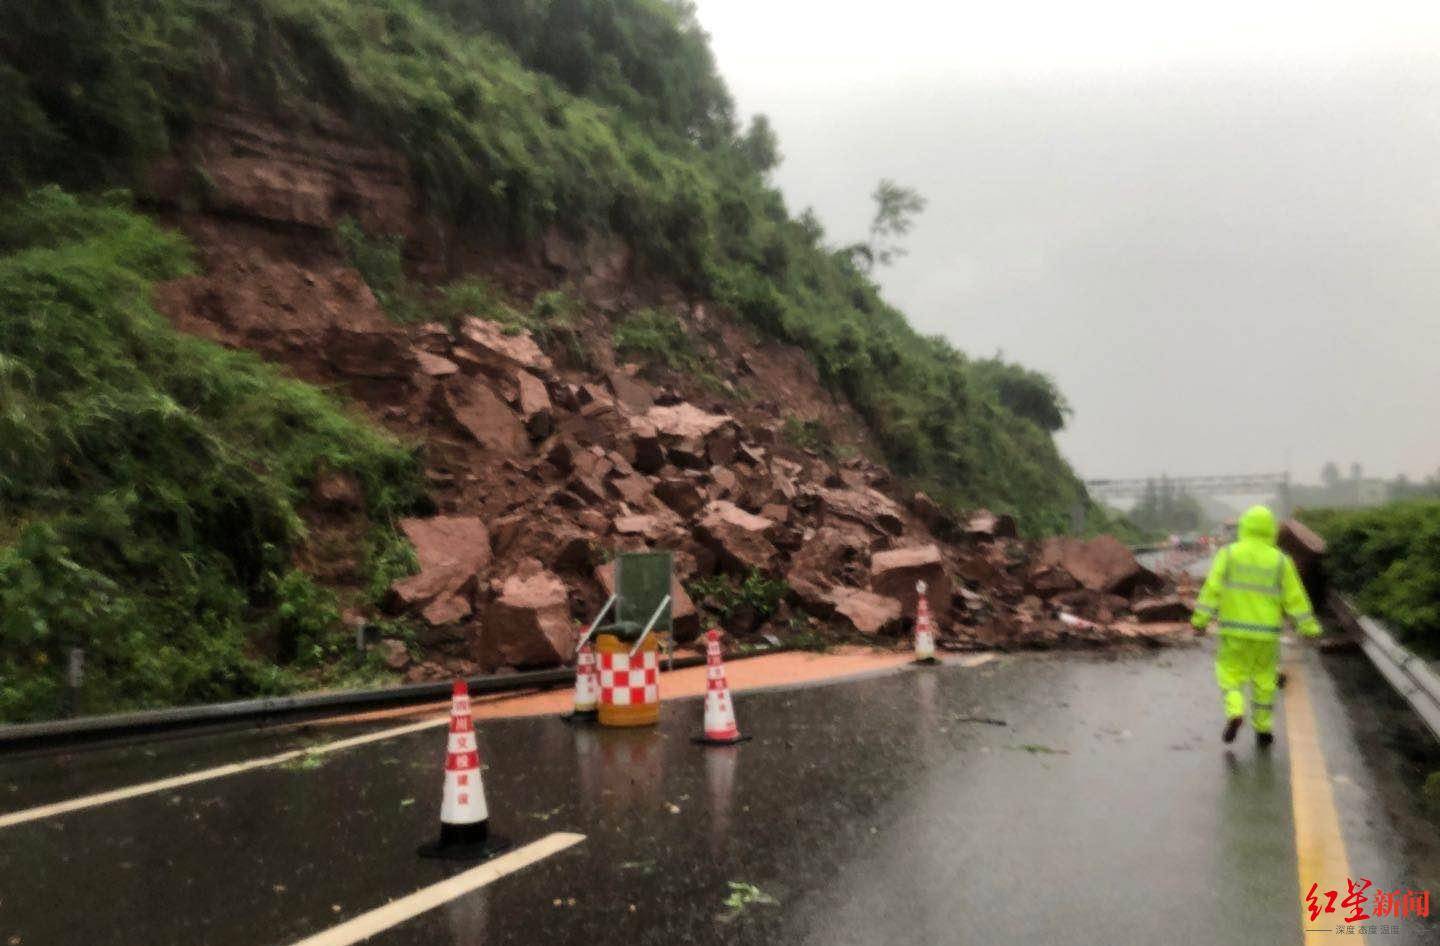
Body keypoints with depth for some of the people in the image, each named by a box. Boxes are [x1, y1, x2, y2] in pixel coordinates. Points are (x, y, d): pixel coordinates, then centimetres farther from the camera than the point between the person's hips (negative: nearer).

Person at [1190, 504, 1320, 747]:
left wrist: (1200, 621, -6)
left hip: (1234, 629, -1)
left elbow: (1212, 589, -8)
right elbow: (1295, 598, 0)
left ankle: (1234, 712, -15)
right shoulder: (1279, 561, -2)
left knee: (1231, 673, 9)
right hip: (1266, 631, 1)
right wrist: (1309, 627, 8)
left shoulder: (1228, 554, -4)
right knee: (1264, 679, 14)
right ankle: (1263, 730, 19)